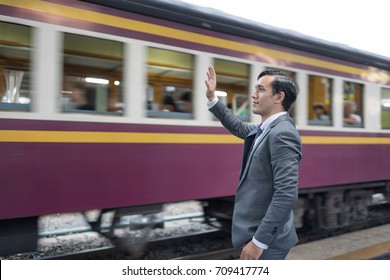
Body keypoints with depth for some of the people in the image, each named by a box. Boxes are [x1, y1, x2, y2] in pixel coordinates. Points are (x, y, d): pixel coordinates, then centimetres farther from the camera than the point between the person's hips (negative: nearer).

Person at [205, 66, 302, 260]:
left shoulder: (282, 133, -22)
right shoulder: (266, 129, 7)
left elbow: (286, 194, -28)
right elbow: (239, 128, 28)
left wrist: (259, 241, -25)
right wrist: (212, 98, 21)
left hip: (266, 238, -9)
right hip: (257, 230, 9)